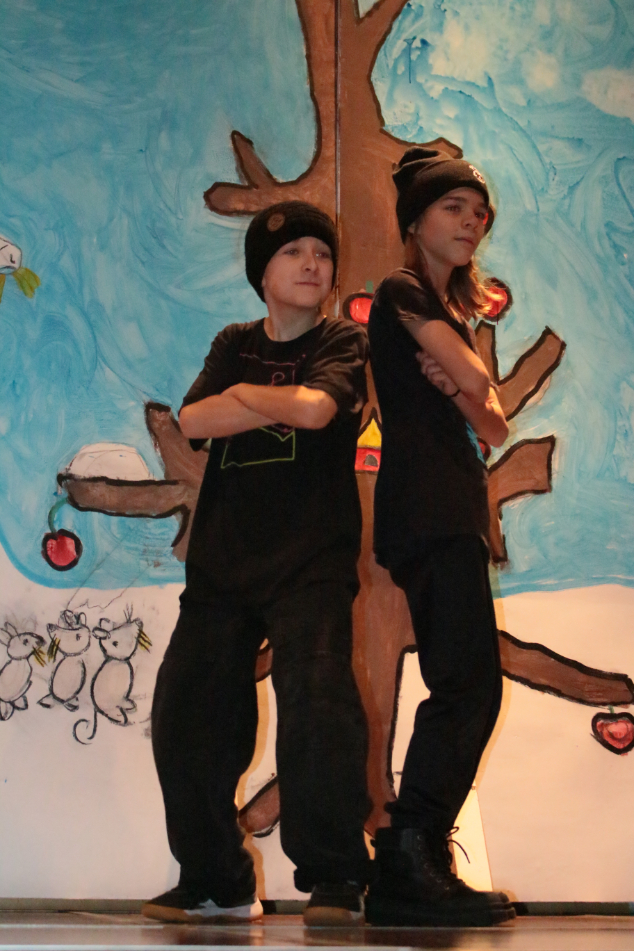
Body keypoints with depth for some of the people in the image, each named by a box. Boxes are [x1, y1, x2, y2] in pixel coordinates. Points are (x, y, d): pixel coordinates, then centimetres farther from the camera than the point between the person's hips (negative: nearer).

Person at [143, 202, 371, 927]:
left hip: (310, 560, -5)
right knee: (185, 711, 0)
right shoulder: (233, 346, 18)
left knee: (316, 697, -23)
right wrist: (279, 403, -7)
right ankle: (216, 883, 14)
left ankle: (335, 878, -11)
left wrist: (245, 393, 0)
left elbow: (315, 407, -16)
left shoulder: (342, 343, 6)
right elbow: (193, 421, 1)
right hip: (221, 560, 5)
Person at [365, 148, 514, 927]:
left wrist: (463, 393, -4)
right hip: (425, 507, -9)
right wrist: (470, 385, 10)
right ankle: (406, 869, -17)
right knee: (468, 684, -16)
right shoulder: (403, 292, -1)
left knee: (464, 689, 6)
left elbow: (493, 425, 16)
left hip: (453, 513, 9)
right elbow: (476, 380, -13)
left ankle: (419, 869, 8)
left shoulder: (449, 312, 25)